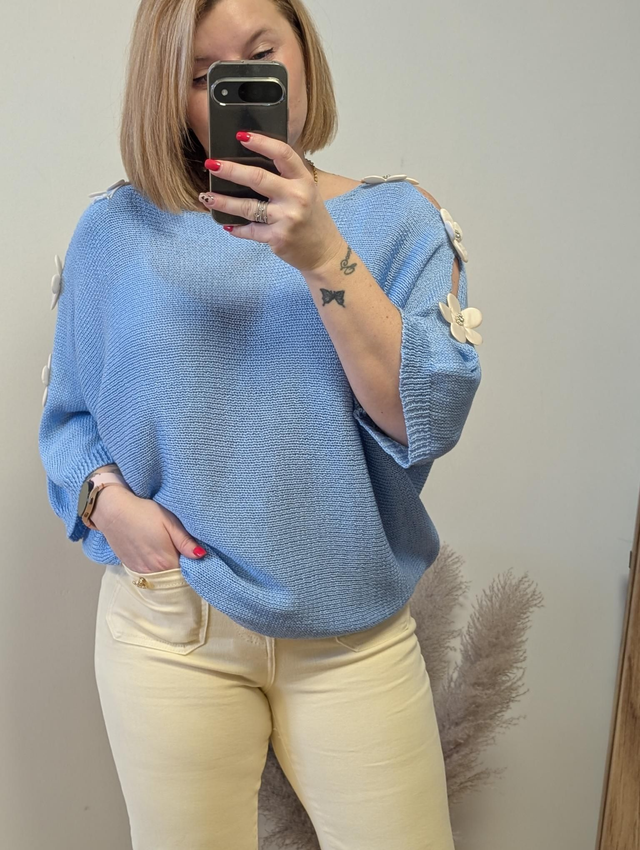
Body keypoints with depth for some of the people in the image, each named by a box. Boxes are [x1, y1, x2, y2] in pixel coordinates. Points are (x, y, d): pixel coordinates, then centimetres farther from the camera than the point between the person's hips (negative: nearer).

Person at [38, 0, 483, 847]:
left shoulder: (399, 219, 0)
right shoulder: (115, 229, 2)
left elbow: (429, 416, -13)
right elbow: (69, 413, 10)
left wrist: (321, 255, -22)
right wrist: (106, 497, -10)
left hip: (355, 634, 0)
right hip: (170, 620, 1)